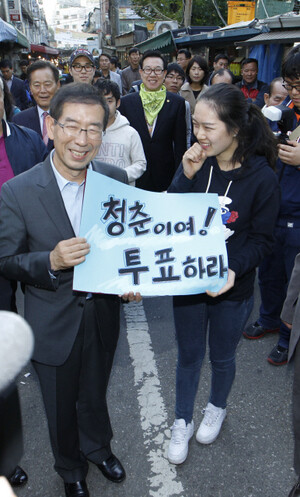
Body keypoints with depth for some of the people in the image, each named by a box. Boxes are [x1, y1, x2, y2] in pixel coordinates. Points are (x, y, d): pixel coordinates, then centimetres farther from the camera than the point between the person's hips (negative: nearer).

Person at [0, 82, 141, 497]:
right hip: (53, 322, -2)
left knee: (95, 396, 28)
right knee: (61, 408, 22)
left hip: (102, 316, 3)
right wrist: (51, 261, -30)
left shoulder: (116, 179, -10)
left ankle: (98, 448, 60)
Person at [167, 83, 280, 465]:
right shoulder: (195, 164, -9)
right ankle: (182, 422, 42)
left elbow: (261, 239, -10)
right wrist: (186, 177, -23)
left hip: (233, 290, -2)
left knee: (221, 357, 21)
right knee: (188, 355, 18)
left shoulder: (261, 177, -16)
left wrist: (234, 270, -27)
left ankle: (217, 408, 52)